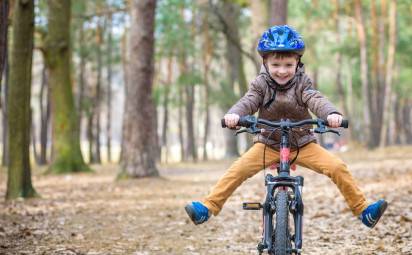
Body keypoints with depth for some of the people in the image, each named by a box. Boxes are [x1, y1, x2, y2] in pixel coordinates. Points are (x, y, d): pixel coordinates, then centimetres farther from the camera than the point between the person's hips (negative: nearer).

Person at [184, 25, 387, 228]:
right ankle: (208, 207, -17)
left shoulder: (301, 83, -8)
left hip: (302, 144, 0)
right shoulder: (261, 84, -6)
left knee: (337, 167, -18)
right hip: (268, 144, 0)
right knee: (238, 170, -21)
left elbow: (316, 100, -24)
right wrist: (234, 114, -46)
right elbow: (248, 101, -21)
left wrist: (331, 113, -47)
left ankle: (362, 210, -8)